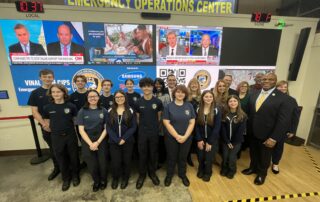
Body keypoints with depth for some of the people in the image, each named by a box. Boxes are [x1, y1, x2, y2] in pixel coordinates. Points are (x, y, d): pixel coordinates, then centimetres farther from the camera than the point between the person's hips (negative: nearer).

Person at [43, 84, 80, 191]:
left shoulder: (71, 106, -10)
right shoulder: (47, 108, -6)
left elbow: (75, 119, 3)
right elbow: (47, 122, 7)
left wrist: (68, 127, 2)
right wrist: (56, 129, 4)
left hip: (71, 135, -1)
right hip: (56, 137, 1)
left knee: (73, 156, 13)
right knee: (61, 158, 15)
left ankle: (75, 175, 37)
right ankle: (66, 178, 37)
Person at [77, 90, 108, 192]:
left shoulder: (103, 111, -2)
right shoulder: (82, 112, -2)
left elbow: (106, 128, -3)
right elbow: (81, 130, -5)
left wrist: (97, 142, -10)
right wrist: (90, 143, -12)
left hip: (101, 140, 0)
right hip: (87, 141, 0)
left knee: (102, 162, 6)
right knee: (91, 164, 9)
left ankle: (103, 180, 37)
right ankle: (96, 181, 38)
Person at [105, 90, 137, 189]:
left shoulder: (130, 111, -1)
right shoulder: (110, 111, 2)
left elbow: (133, 127, -5)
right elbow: (108, 127, -3)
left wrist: (124, 139, -15)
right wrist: (117, 140, -13)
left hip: (127, 141, 0)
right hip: (114, 142, 1)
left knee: (126, 161, 11)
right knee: (115, 162, 5)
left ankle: (125, 178, 37)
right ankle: (115, 178, 35)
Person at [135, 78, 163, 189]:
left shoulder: (158, 102, -6)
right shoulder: (138, 103, -4)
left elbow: (159, 116, 5)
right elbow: (137, 117, 5)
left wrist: (154, 125, 8)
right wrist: (142, 126, 6)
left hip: (154, 132, 0)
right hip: (142, 132, 0)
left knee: (153, 153, 14)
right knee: (142, 154, 11)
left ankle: (152, 173, 36)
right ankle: (142, 174, 31)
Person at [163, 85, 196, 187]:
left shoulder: (189, 106, -2)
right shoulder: (168, 106, -8)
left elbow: (192, 123, -3)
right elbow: (166, 123, -12)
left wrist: (185, 136, -11)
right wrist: (177, 136, -15)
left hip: (186, 138, 2)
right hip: (171, 137, -2)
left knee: (183, 157, 19)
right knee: (171, 157, 15)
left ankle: (183, 175, 42)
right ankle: (169, 175, 38)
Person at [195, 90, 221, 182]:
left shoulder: (216, 111, -10)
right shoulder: (198, 110, -5)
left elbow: (217, 127, -11)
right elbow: (196, 126, -4)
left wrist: (209, 142, -12)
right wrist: (199, 139, -9)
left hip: (212, 139, -1)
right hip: (201, 138, 1)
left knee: (209, 157, 6)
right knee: (200, 157, 9)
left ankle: (207, 173, 37)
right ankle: (201, 170, 41)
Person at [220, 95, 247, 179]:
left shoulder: (243, 115, -7)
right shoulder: (224, 114, -2)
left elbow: (241, 130, -9)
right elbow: (223, 129, -3)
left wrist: (233, 142, -9)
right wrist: (227, 141, -8)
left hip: (237, 141, -1)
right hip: (226, 140, 2)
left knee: (231, 157, -8)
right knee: (225, 156, -4)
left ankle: (232, 171, 23)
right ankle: (224, 169, 27)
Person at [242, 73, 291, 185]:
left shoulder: (283, 98, -13)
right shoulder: (254, 95, 3)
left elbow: (283, 120, -16)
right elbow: (249, 113, 5)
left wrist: (274, 138, -19)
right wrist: (247, 129, 0)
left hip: (267, 135, -3)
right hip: (252, 133, 4)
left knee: (265, 156, 18)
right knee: (253, 153, 21)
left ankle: (262, 173, 43)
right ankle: (253, 168, 47)